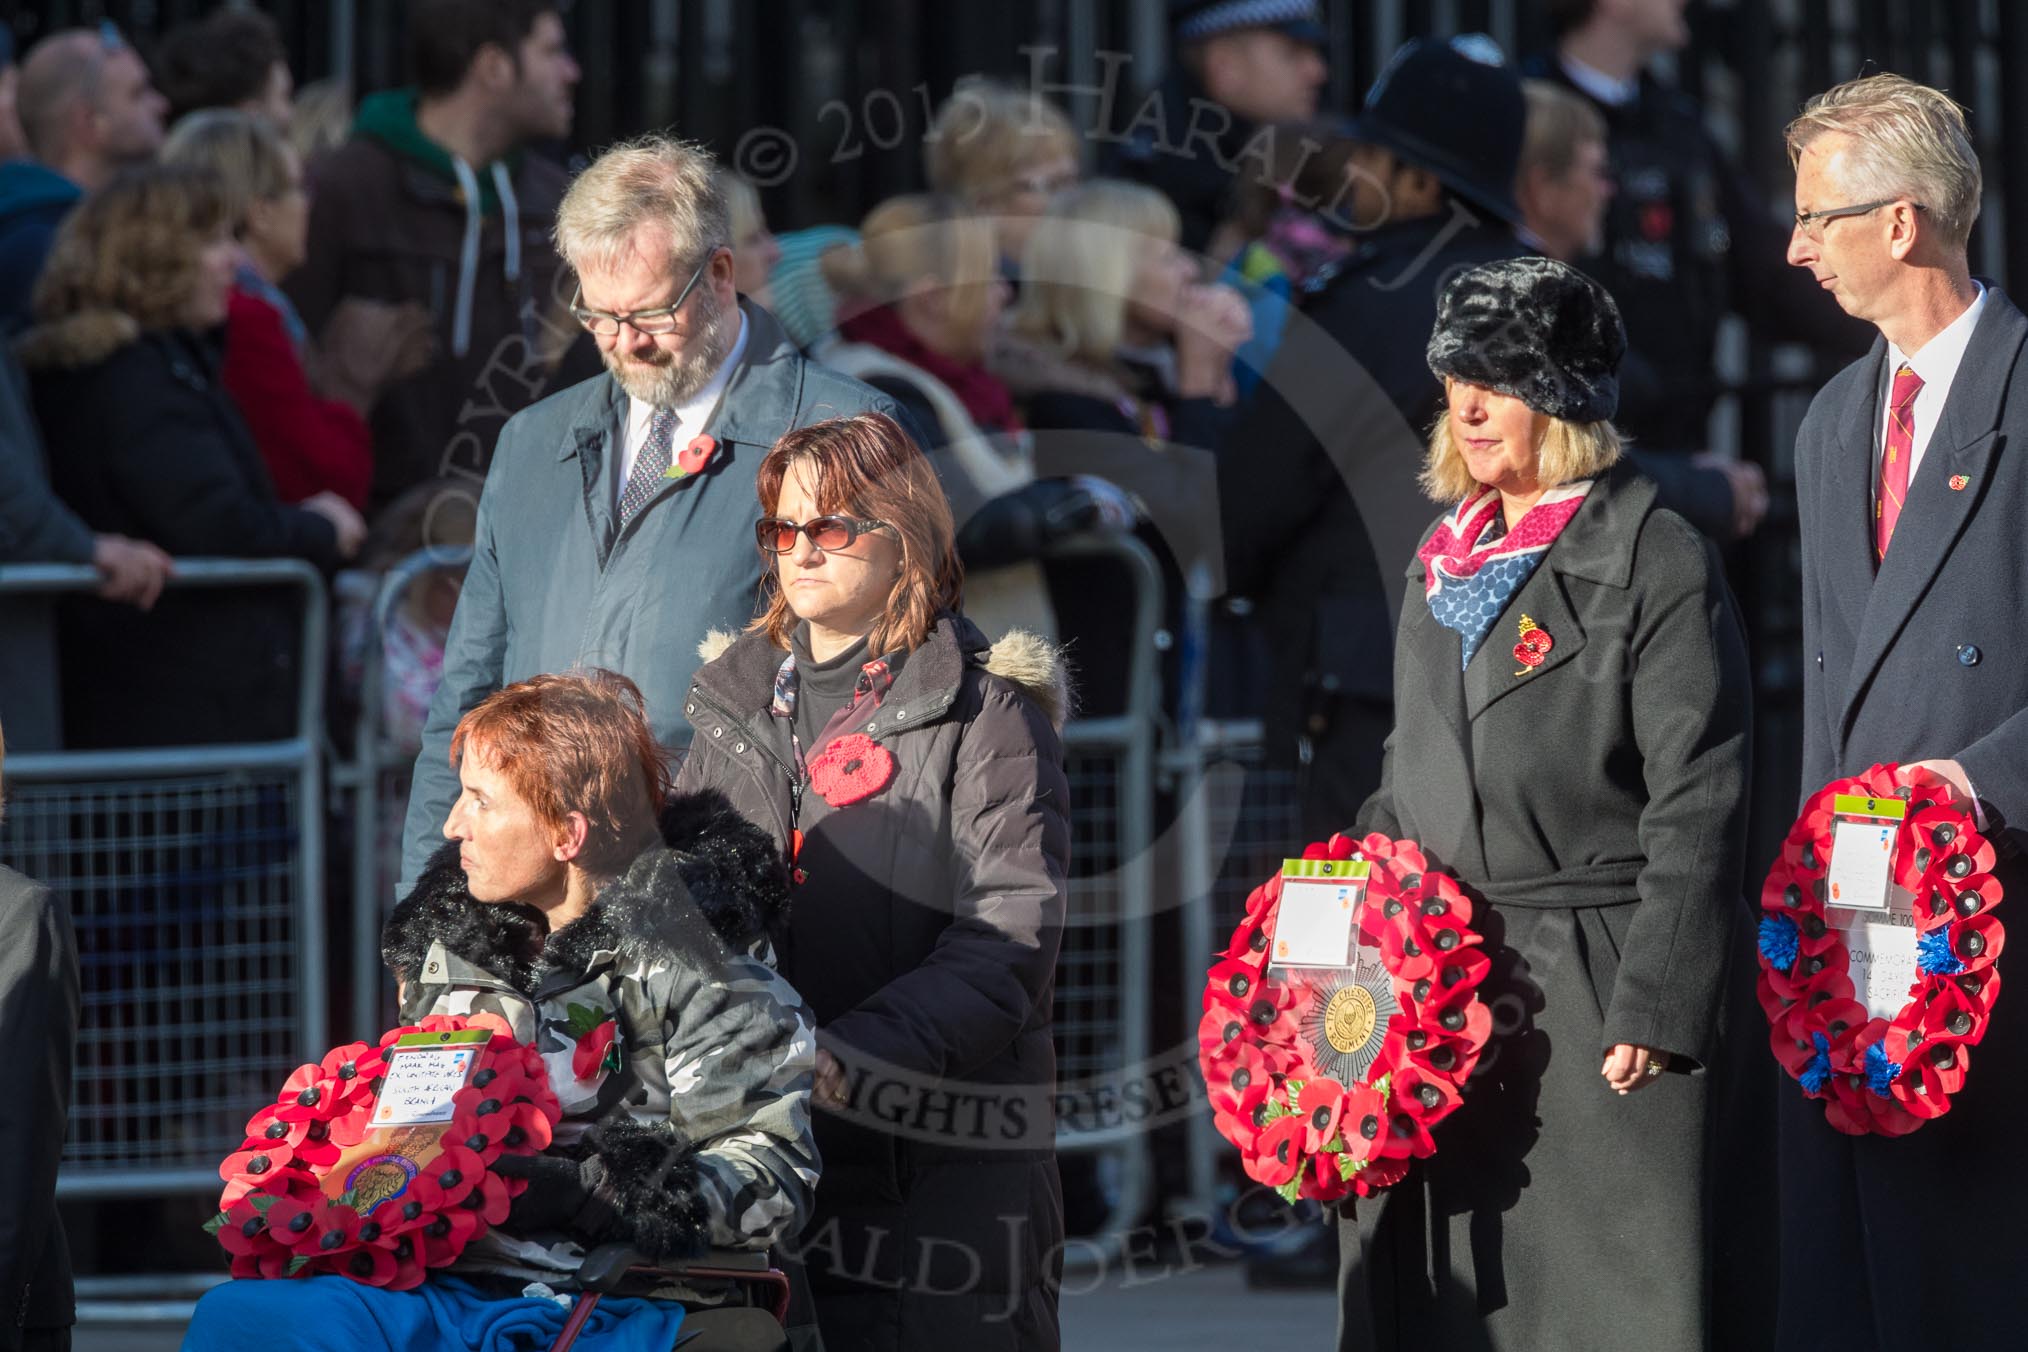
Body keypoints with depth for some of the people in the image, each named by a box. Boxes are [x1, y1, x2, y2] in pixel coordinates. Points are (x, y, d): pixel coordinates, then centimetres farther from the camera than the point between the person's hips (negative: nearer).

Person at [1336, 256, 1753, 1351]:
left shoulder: (1658, 564, -7)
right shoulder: (1445, 557, 15)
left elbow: (1695, 815, -11)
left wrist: (1656, 1011, -16)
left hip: (1594, 1012, -7)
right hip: (1438, 1001, 7)